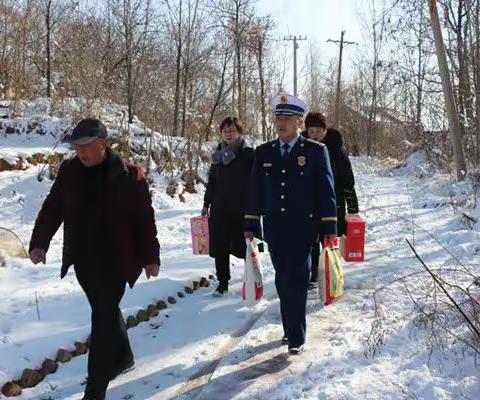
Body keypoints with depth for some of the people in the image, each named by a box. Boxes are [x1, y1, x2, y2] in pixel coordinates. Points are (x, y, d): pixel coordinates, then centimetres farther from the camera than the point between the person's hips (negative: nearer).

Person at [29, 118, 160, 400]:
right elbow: (52, 209, 7)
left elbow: (144, 219, -8)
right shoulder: (69, 171, 2)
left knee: (104, 317, -5)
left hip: (115, 259, -5)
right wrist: (40, 242, -4)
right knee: (105, 311, 20)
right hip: (82, 258, 5)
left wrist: (150, 257, -6)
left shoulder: (129, 174, -11)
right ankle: (122, 357, 43)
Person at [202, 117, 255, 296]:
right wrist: (206, 204, 17)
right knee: (220, 248, 6)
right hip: (220, 209, 4)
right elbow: (212, 181, 17)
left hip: (243, 208, -4)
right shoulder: (218, 154, 10)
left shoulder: (249, 154, -4)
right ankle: (222, 284, 19)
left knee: (245, 246, 3)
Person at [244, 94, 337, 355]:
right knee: (283, 282, 12)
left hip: (303, 230, -4)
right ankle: (290, 328, 27)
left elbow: (326, 191, -2)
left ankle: (296, 337, 6)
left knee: (296, 282, -4)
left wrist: (329, 228, -4)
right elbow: (254, 192, 12)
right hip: (274, 231, 4)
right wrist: (250, 226, 9)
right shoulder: (263, 153, 8)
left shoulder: (316, 151, -1)